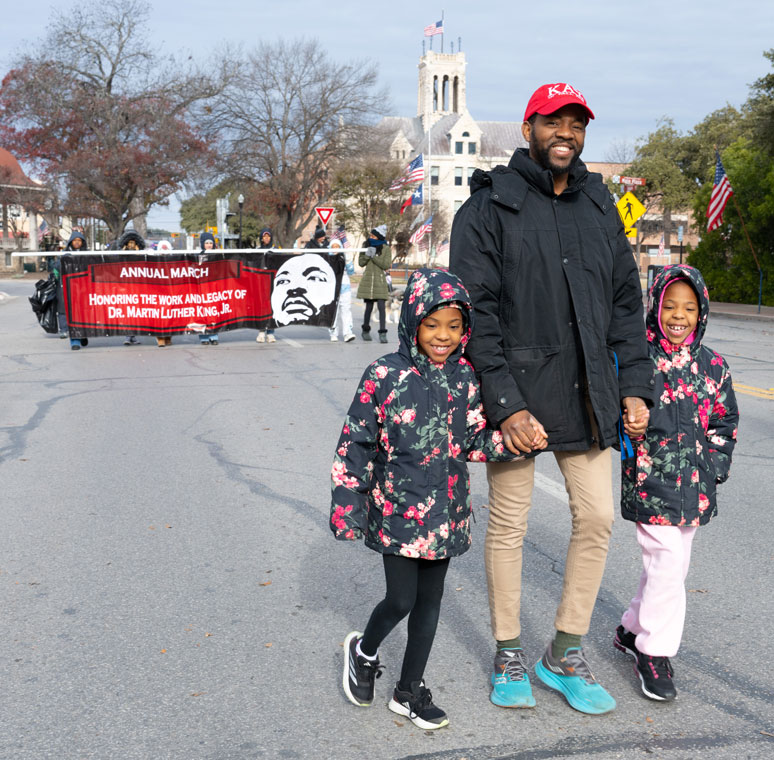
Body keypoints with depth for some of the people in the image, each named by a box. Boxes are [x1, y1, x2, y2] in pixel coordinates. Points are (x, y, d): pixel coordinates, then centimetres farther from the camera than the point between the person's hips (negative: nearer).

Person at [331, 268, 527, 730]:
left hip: (445, 512, 4)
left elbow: (475, 442, 7)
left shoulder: (464, 379, 1)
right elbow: (356, 445, -7)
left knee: (430, 601, 13)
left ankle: (410, 691, 30)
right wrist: (347, 507, -7)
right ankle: (364, 650, 33)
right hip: (397, 511, -4)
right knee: (401, 600, -1)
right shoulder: (386, 376, -12)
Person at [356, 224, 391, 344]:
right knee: (369, 307, 5)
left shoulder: (386, 248, -3)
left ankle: (382, 333, -6)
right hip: (368, 279, 2)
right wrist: (367, 255, -13)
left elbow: (386, 265, -10)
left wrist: (374, 256, -17)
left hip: (380, 280, -2)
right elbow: (360, 263, 5)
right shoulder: (366, 245, 5)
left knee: (381, 306, -9)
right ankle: (366, 331, 22)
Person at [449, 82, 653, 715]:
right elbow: (476, 313, -11)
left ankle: (565, 656, 24)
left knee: (597, 519, 7)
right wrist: (506, 404, -18)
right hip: (516, 394, -5)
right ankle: (509, 655, 25)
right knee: (508, 525, 6)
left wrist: (635, 384, 6)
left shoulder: (600, 205, 12)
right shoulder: (489, 207, -5)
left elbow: (625, 301, 15)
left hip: (588, 396, 5)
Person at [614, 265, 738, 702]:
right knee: (666, 564, -8)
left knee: (673, 564, 15)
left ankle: (633, 630, 34)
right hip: (651, 481, -5)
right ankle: (655, 652, 8)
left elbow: (725, 420, 13)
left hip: (695, 485, 5)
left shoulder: (712, 365, 7)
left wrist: (714, 466, 4)